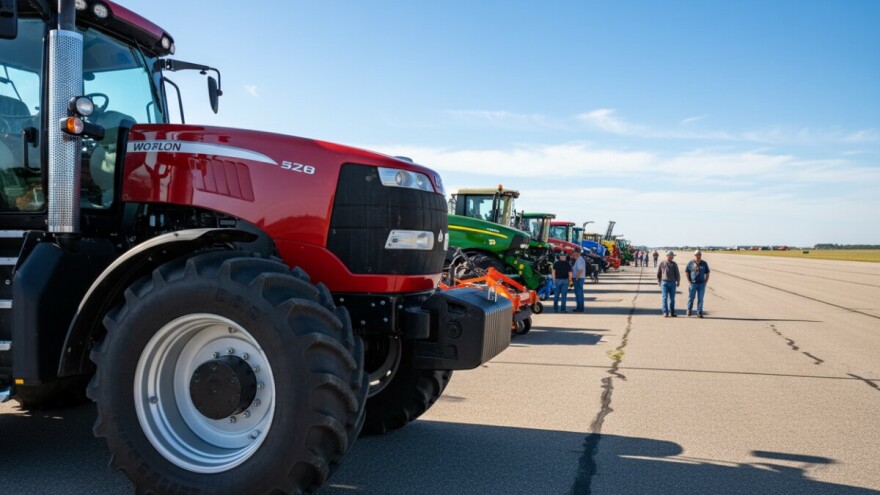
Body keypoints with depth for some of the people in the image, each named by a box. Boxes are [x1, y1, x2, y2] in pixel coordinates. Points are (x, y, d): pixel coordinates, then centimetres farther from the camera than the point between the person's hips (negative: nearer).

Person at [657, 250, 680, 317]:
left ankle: (671, 312, 14)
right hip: (664, 282, -2)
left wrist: (678, 281, -2)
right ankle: (665, 312, -7)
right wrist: (659, 281, 8)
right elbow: (658, 273, 10)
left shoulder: (674, 264, 7)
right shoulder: (662, 263, 5)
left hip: (672, 283, 2)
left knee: (672, 298, 5)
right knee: (664, 298, -8)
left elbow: (677, 273, 5)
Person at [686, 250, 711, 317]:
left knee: (700, 299, 1)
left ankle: (699, 312, 6)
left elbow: (707, 273, 10)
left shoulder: (704, 264, 4)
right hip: (693, 284, -1)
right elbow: (686, 272, 7)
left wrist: (706, 282, 0)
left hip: (701, 284, 1)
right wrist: (689, 281, 0)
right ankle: (689, 309, 27)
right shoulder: (690, 263, 0)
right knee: (691, 297, 6)